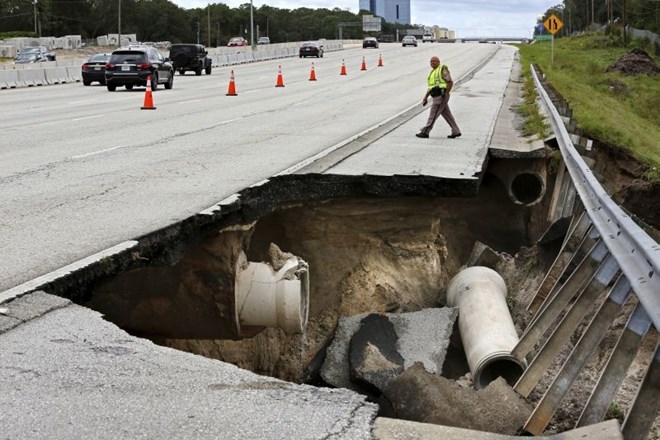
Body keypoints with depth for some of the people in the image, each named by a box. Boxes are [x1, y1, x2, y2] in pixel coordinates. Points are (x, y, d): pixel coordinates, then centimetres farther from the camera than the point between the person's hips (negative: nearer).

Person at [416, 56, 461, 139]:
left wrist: (446, 94, -19)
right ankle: (456, 132, 14)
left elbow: (450, 82, -14)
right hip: (437, 97, 10)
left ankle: (425, 132, -6)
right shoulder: (433, 72, 21)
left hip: (441, 96, -10)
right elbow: (430, 87, 22)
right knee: (447, 115, 10)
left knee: (433, 115, -8)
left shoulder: (443, 70, -7)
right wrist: (425, 97, 13)